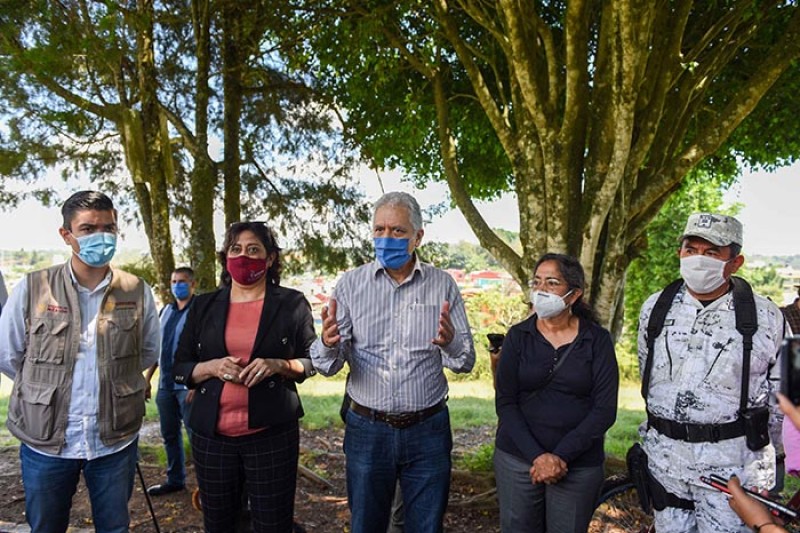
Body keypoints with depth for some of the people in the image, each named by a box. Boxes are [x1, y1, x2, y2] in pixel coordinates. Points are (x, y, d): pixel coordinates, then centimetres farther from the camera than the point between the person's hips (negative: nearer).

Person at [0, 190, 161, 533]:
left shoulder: (137, 292, -4)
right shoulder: (31, 289, -8)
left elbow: (149, 352, 10)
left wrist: (111, 375, 6)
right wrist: (48, 384, 5)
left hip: (116, 441, 1)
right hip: (46, 442, 0)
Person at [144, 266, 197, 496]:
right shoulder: (167, 310, 13)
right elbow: (157, 347, 18)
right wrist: (147, 378, 16)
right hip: (165, 384, 7)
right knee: (169, 434, 16)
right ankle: (175, 479, 30)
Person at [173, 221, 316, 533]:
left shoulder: (292, 304, 0)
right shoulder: (204, 306, 7)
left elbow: (312, 361, 5)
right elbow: (180, 369, 9)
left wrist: (278, 365, -15)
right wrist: (212, 367, -12)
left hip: (272, 434, -2)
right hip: (211, 434, 3)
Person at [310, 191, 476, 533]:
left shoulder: (442, 285, -1)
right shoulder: (351, 284, -2)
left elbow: (466, 362, -1)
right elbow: (327, 366, -5)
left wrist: (451, 343, -24)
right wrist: (328, 345, -28)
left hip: (428, 431, 0)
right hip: (367, 430, 0)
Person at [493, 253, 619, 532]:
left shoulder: (597, 340, -2)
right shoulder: (518, 336, 0)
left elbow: (605, 409, -7)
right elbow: (505, 403, -4)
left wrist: (561, 456, -14)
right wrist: (537, 456, -15)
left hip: (579, 465, -1)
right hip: (517, 458, 1)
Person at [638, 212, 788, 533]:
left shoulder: (766, 318, -5)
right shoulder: (655, 308, 3)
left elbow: (780, 397, 4)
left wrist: (767, 457, 10)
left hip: (732, 462, -3)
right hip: (665, 458, 3)